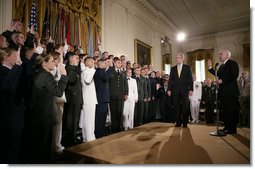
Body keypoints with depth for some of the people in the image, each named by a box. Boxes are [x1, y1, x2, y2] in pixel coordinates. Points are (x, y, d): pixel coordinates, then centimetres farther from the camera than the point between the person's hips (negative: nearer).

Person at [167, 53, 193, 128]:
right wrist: (169, 89, -1)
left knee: (185, 107, 2)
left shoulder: (187, 67, 6)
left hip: (184, 90, -1)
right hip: (175, 90, 2)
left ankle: (185, 123, 14)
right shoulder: (173, 68, 11)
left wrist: (191, 89, -6)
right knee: (177, 107, 4)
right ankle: (178, 122, 13)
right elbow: (170, 79, 7)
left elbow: (190, 79, 2)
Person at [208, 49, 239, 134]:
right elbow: (218, 75, 14)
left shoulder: (233, 63, -6)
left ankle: (232, 129, 4)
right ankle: (227, 127, 21)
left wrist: (222, 81, -19)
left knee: (231, 110, -3)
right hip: (223, 91, 9)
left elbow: (234, 75, -17)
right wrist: (210, 68, 12)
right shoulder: (222, 66, 20)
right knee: (225, 110, 12)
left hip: (230, 91, -9)